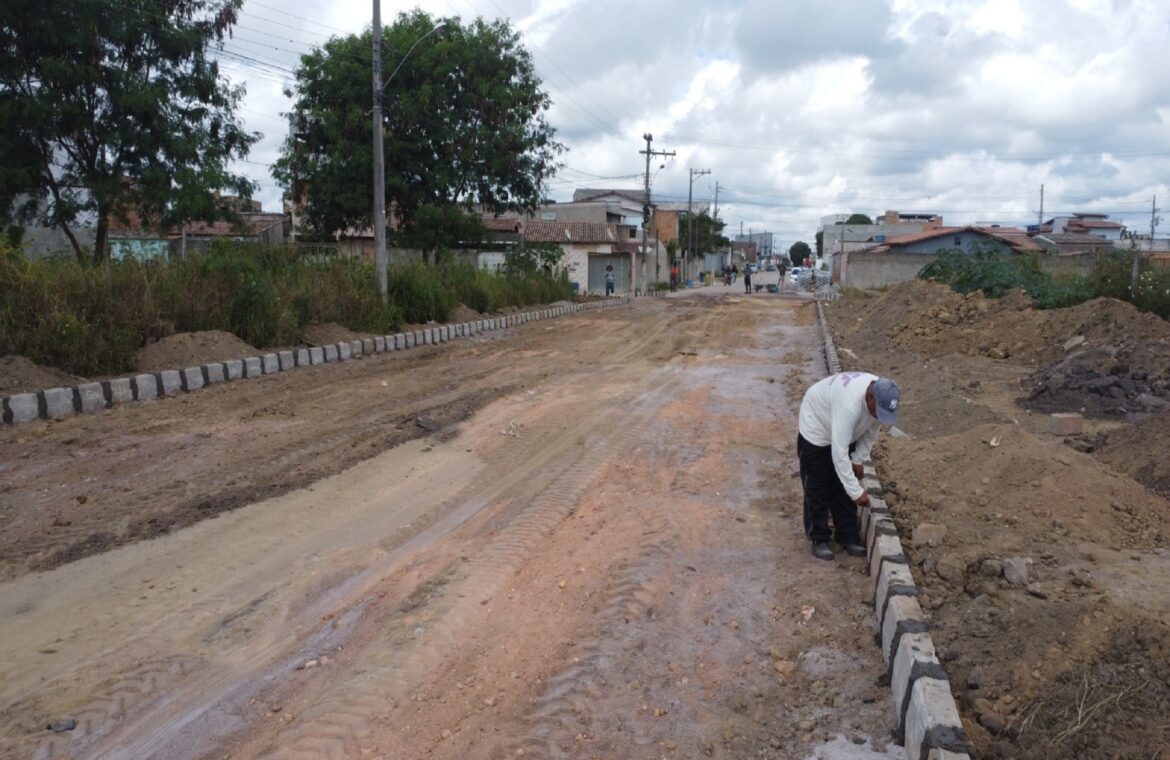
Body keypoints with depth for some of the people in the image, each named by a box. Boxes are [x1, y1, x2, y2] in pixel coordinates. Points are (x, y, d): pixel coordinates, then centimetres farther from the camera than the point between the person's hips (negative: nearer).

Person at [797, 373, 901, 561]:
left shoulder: (882, 399, -22)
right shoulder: (849, 404, -45)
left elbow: (871, 431, 0)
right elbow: (839, 453, -42)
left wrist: (858, 459, -4)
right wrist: (857, 491, -37)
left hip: (845, 434, 7)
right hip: (816, 432, -7)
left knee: (845, 486, 7)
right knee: (817, 489, -1)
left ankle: (848, 537, 17)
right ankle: (819, 539, 11)